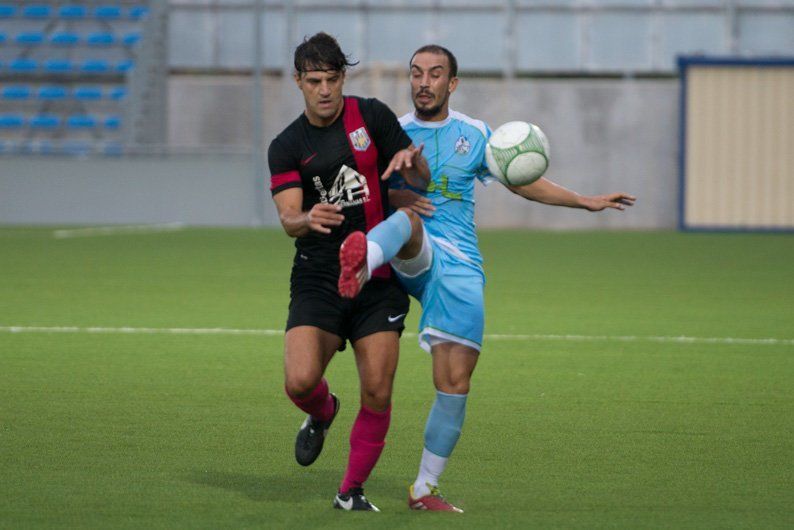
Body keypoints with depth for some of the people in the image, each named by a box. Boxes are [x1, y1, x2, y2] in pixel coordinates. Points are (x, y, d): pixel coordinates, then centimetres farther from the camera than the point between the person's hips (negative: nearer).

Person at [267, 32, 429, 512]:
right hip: (317, 278, 0)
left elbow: (422, 181, 5)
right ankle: (322, 414, 20)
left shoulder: (372, 116, 2)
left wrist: (412, 160, -19)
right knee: (300, 381, -18)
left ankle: (352, 491, 12)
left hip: (379, 279, 0)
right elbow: (288, 218, -10)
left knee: (378, 391, -6)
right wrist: (309, 219, -34)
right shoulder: (287, 147, 2)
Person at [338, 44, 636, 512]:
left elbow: (523, 181, 22)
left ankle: (425, 487, 7)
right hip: (414, 259, -2)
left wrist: (586, 202, 17)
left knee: (456, 382, -4)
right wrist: (392, 197, -9)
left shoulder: (474, 135, 12)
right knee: (408, 219, -37)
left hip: (460, 267, 2)